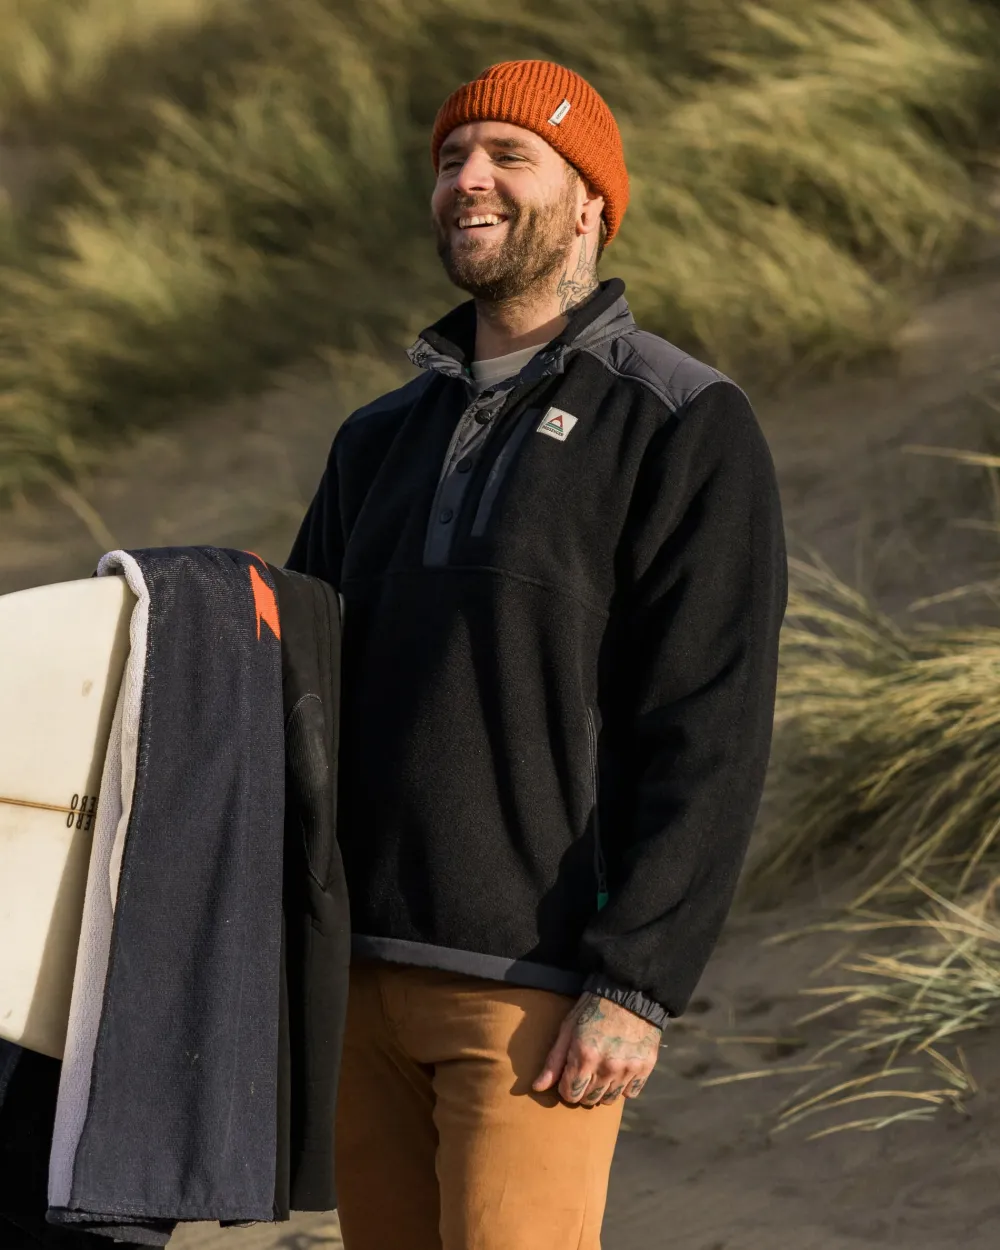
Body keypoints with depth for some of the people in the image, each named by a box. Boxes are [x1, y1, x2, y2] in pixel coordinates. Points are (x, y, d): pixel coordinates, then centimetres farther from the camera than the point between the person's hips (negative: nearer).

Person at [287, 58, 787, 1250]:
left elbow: (711, 738, -12)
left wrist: (636, 986, -20)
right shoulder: (384, 440, 16)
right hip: (363, 973, 7)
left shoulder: (687, 432, -5)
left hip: (543, 987, -6)